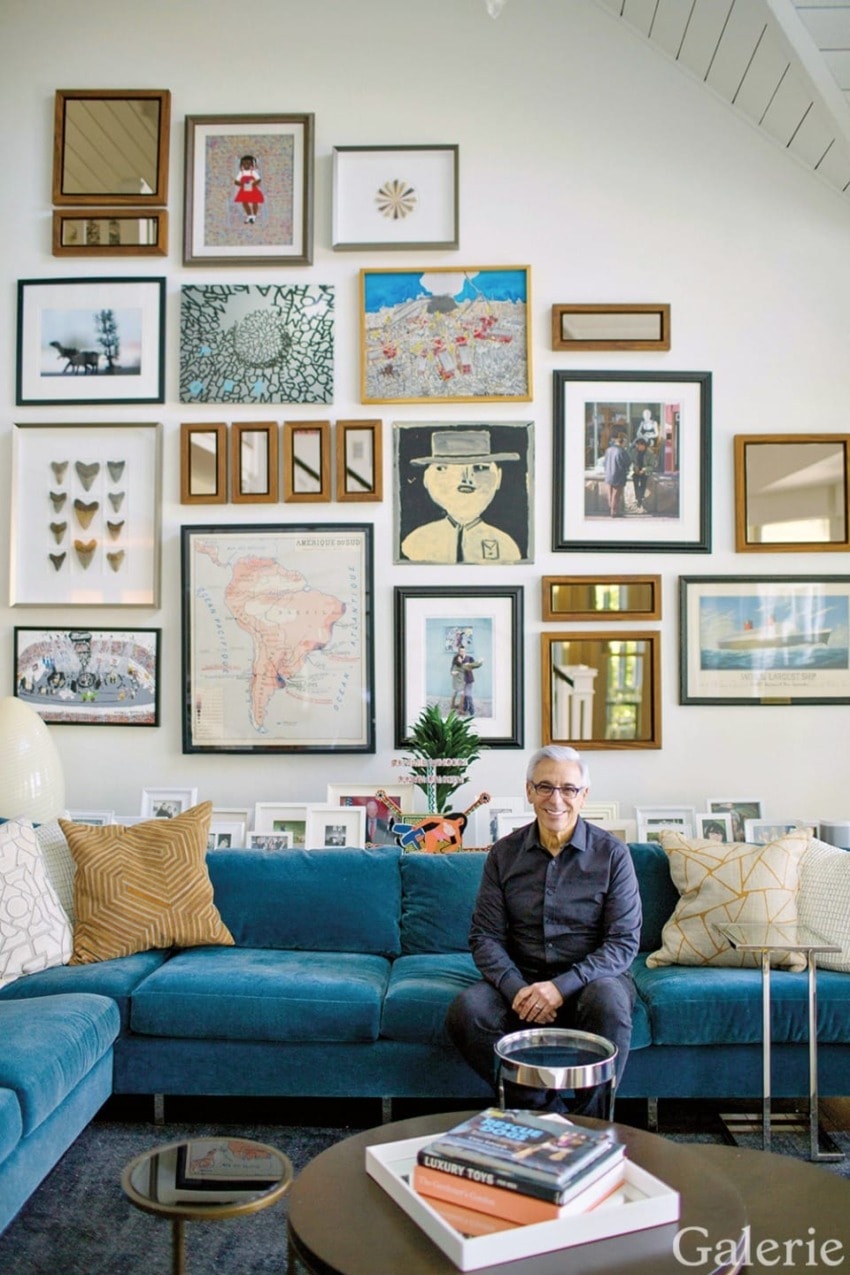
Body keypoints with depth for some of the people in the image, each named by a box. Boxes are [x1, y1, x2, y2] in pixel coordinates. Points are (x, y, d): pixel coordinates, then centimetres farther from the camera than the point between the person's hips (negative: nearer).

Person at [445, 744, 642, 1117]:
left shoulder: (611, 853, -4)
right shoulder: (504, 853, 2)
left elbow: (624, 943, -8)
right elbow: (485, 936, 0)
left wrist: (561, 986, -22)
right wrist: (517, 989, -19)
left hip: (588, 979, -2)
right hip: (520, 978, 2)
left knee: (609, 1000, -36)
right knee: (465, 1010, -26)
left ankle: (591, 1123, -14)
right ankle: (547, 1113, -9)